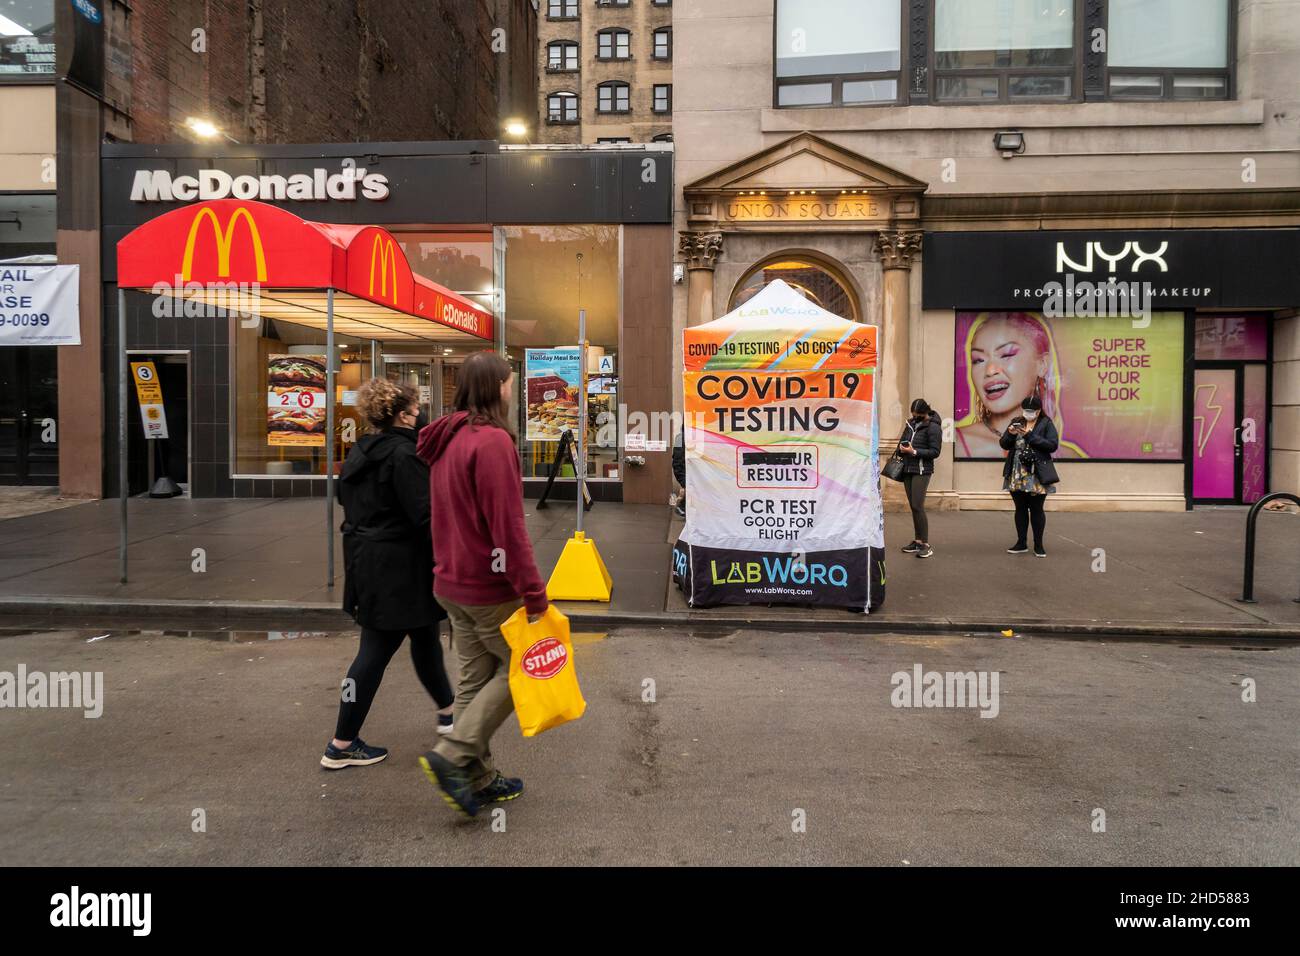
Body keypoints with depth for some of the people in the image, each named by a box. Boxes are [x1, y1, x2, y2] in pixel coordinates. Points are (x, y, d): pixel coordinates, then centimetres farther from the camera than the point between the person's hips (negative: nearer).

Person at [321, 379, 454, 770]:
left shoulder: (360, 452, 9)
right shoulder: (404, 454, -19)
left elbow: (349, 500, 17)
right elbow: (425, 515, -22)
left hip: (365, 558, 10)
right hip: (398, 567, -10)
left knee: (424, 636, 22)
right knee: (376, 651, 0)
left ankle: (447, 711, 39)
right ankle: (342, 746, 9)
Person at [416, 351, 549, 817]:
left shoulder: (446, 440, 10)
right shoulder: (492, 441, -19)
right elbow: (507, 525, -22)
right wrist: (533, 591, -20)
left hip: (452, 581, 9)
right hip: (489, 585, -9)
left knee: (475, 677, 15)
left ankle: (478, 777, 22)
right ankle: (454, 755, -1)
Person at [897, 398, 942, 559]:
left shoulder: (933, 427, -8)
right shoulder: (910, 423, 11)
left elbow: (935, 451, -11)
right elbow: (902, 441, 21)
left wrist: (914, 452, -20)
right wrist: (902, 448, -2)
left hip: (922, 471, -7)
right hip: (908, 469, 7)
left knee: (917, 506, -12)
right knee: (912, 506, 8)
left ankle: (925, 544, -7)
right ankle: (917, 541, 15)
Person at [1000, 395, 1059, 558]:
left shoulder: (1046, 424, -1)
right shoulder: (1016, 422, 9)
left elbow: (1052, 445, -13)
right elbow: (1004, 444, 9)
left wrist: (1030, 435, -19)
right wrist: (1010, 434, -12)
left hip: (1037, 476, -4)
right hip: (1017, 475, 4)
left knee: (1037, 510, 1)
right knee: (1020, 509, 9)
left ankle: (1038, 545, 11)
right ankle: (1021, 544, 18)